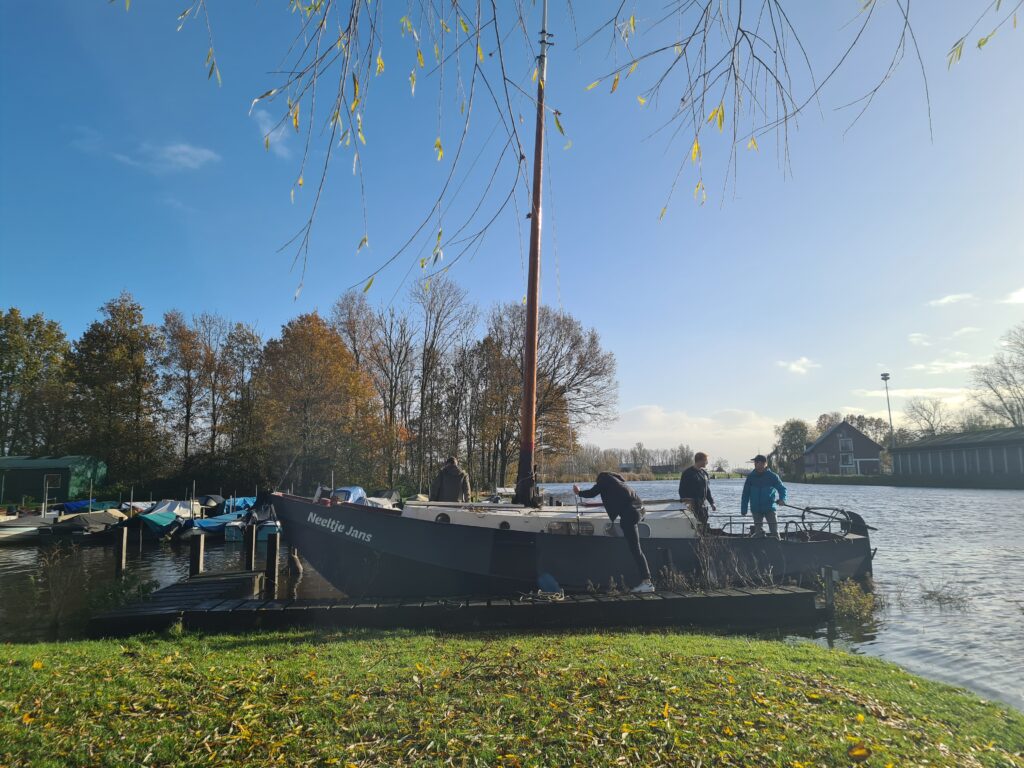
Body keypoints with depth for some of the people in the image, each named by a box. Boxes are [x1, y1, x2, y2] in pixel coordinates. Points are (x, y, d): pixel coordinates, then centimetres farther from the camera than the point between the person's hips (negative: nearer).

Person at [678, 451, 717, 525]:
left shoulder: (704, 473, 13)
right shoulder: (687, 473, -6)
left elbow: (707, 490, 19)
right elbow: (682, 490, -6)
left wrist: (712, 503, 13)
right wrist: (686, 502, -18)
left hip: (703, 506, 6)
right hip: (692, 506, -6)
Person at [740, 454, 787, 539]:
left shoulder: (772, 476, -3)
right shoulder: (751, 477, 1)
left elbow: (782, 488, 2)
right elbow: (745, 494, 5)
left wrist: (782, 499, -19)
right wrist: (743, 510, 4)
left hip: (770, 508, -2)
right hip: (756, 509, 2)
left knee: (774, 531, -6)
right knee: (758, 532, 6)